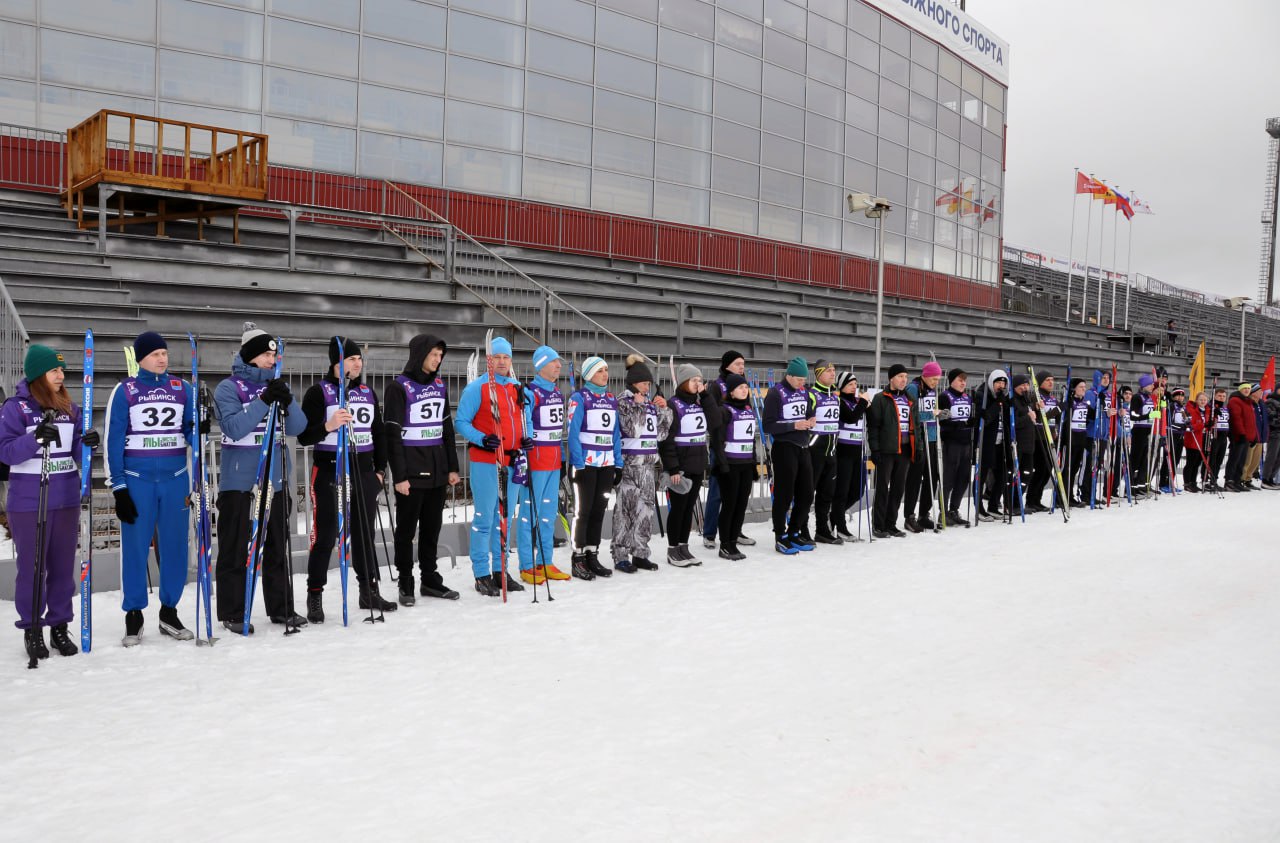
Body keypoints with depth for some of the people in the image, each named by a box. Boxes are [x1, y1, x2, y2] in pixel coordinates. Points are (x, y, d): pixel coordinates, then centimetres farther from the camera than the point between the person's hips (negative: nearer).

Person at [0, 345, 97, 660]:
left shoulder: (70, 408, 8)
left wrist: (88, 443, -12)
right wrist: (35, 438, -26)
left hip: (66, 498, 5)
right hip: (29, 501, -4)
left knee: (63, 565, 9)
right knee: (32, 565, 2)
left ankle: (59, 626, 20)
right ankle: (32, 628, 15)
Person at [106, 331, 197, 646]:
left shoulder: (182, 388, 7)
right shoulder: (125, 390, 0)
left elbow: (191, 432, 10)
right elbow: (113, 440, -1)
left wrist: (198, 430, -15)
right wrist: (118, 487, -6)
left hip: (175, 478, 3)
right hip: (137, 480, -2)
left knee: (175, 545, 6)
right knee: (135, 546, 2)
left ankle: (169, 611, 18)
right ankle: (133, 615, 13)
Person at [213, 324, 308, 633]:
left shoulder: (277, 385, 10)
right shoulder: (228, 388, -5)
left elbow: (298, 427, 1)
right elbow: (234, 428, -19)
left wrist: (286, 401, -17)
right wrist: (263, 401, -26)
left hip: (276, 480, 5)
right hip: (239, 482, -5)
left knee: (278, 548, 12)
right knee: (236, 550, 1)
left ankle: (281, 608, 22)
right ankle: (232, 614, 11)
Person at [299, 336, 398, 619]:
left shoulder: (368, 392, 13)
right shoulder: (319, 392, -5)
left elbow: (379, 433, 19)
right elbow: (304, 436, -9)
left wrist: (379, 469, 14)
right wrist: (328, 426, -27)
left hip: (364, 473, 5)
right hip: (329, 473, -5)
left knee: (365, 533, 11)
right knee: (325, 537, -2)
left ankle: (369, 591, 21)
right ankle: (315, 596, 9)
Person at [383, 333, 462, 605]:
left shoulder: (440, 385, 12)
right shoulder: (399, 386, -9)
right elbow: (392, 434, -11)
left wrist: (452, 467, 12)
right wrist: (399, 476, -15)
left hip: (437, 470, 6)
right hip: (411, 472, -6)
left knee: (432, 527, 12)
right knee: (407, 529, 3)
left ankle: (430, 579, 22)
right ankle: (405, 583, 13)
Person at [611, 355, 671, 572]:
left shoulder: (650, 403, 14)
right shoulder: (623, 402, -5)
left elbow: (661, 433, 14)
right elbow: (632, 430, -17)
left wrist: (664, 409, 6)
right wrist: (638, 406, -13)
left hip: (648, 463, 7)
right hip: (629, 462, -7)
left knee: (646, 508, 8)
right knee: (626, 508, -6)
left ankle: (640, 553, 17)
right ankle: (620, 555, 1)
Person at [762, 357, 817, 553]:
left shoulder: (804, 392, 10)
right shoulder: (775, 393, -11)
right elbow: (768, 426, -14)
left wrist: (811, 421, -2)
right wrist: (794, 426, -22)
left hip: (802, 448, 7)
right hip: (784, 448, -7)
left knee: (806, 494, 10)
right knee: (784, 495, -2)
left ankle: (793, 533, 24)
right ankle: (781, 537, 9)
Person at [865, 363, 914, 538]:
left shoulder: (909, 400, 16)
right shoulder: (881, 398, -4)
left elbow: (914, 425, 21)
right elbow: (873, 425, -8)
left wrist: (918, 448, 14)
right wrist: (875, 449, -14)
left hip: (904, 450, 6)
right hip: (886, 450, -6)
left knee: (898, 488, 10)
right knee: (882, 488, -2)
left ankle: (891, 524, 18)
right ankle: (878, 526, 4)